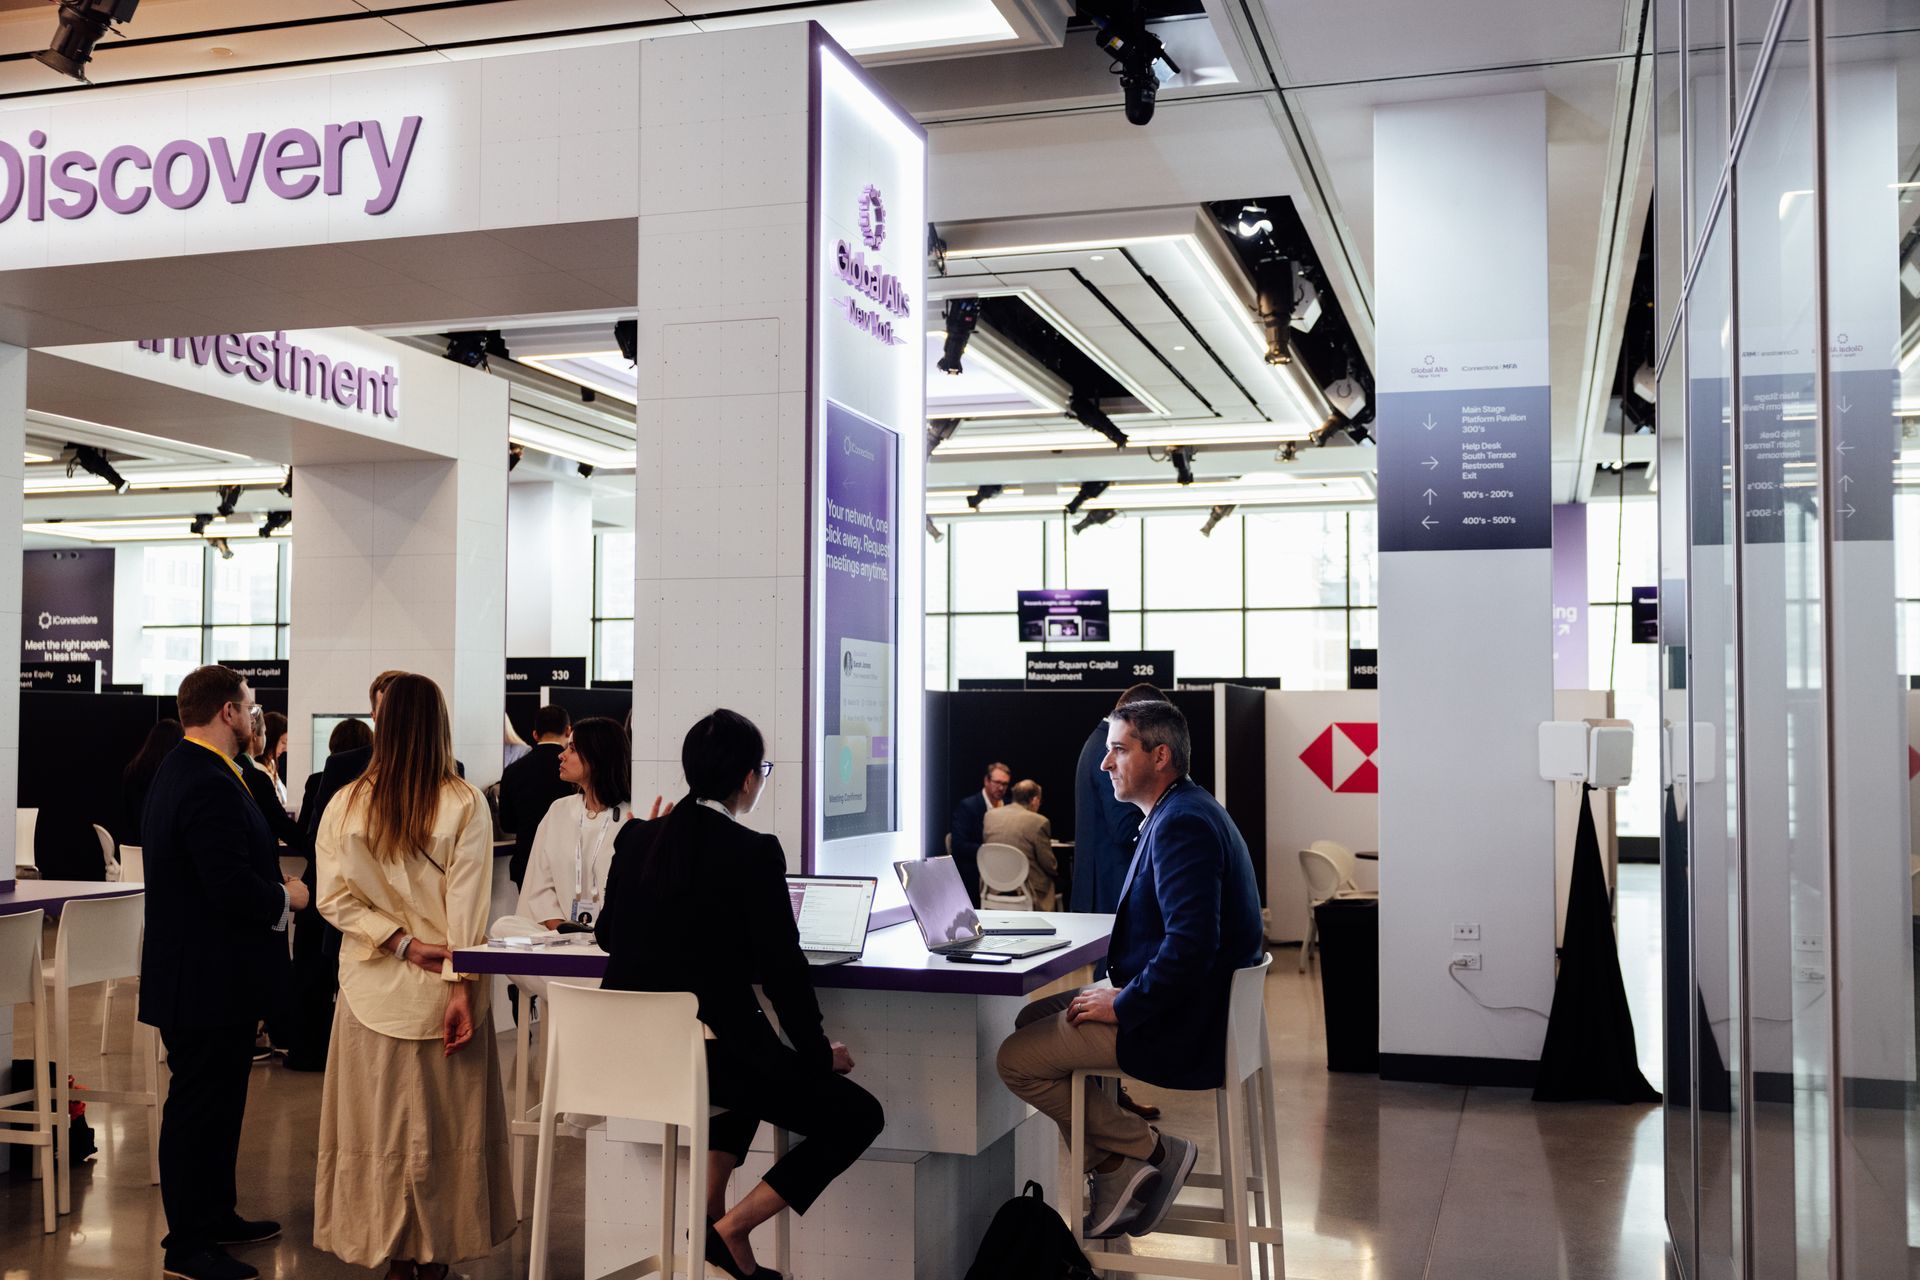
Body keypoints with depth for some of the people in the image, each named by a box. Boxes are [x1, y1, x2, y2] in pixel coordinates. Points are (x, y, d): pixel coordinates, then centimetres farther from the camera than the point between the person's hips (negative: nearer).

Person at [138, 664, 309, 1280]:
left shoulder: (181, 770, 11)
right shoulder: (210, 785, -24)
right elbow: (231, 886, -29)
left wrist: (271, 880, 7)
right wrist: (285, 896, -11)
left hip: (198, 972, 11)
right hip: (209, 975, -11)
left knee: (216, 1100, 21)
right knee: (200, 1105, 0)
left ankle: (215, 1215, 34)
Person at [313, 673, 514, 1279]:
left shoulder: (346, 804, -5)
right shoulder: (465, 803, -11)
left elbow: (335, 898, -7)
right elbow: (467, 905, -12)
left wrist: (402, 943, -6)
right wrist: (462, 987, -10)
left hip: (374, 989, 2)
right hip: (445, 985, -1)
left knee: (382, 1117, 12)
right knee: (443, 1118, 10)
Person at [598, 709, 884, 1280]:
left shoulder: (635, 838, 4)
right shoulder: (754, 853, -14)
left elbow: (609, 934, 18)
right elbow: (782, 966, -11)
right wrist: (820, 1052, 2)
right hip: (710, 1052, -7)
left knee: (759, 1060, 37)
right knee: (858, 1115, 8)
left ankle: (709, 1207, 25)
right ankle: (730, 1230, 1)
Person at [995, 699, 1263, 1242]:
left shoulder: (1182, 823, -22)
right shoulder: (1183, 811, 12)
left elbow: (1191, 942, -32)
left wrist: (1123, 1006, -21)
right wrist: (1122, 990, 10)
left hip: (1179, 1026, -11)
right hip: (1174, 1001, 11)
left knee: (1018, 1059, -8)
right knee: (1033, 1019, 18)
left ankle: (1151, 1149, 0)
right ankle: (1109, 1170, 16)